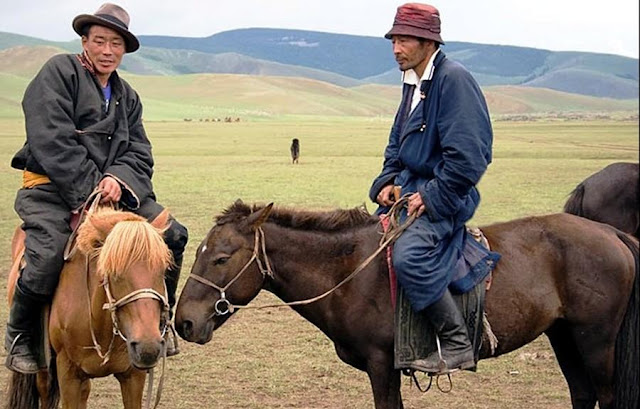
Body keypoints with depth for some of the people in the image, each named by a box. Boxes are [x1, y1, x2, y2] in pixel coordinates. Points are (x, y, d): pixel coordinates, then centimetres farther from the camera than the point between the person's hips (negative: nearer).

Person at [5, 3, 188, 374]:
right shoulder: (59, 72, -3)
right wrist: (86, 194, -19)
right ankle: (19, 336, -4)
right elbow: (52, 143, -14)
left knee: (174, 234, -7)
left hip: (112, 189, 6)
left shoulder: (127, 96, 19)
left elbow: (139, 154, 9)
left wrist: (118, 178, -15)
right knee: (46, 257, -31)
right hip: (50, 190, -6)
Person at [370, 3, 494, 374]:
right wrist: (388, 182, 7)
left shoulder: (454, 79, -16)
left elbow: (466, 157, -21)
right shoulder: (413, 82, 13)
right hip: (409, 188, 10)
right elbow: (397, 145, 24)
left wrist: (431, 197, -19)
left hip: (443, 196, -10)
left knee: (409, 256, -31)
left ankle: (457, 345, -19)